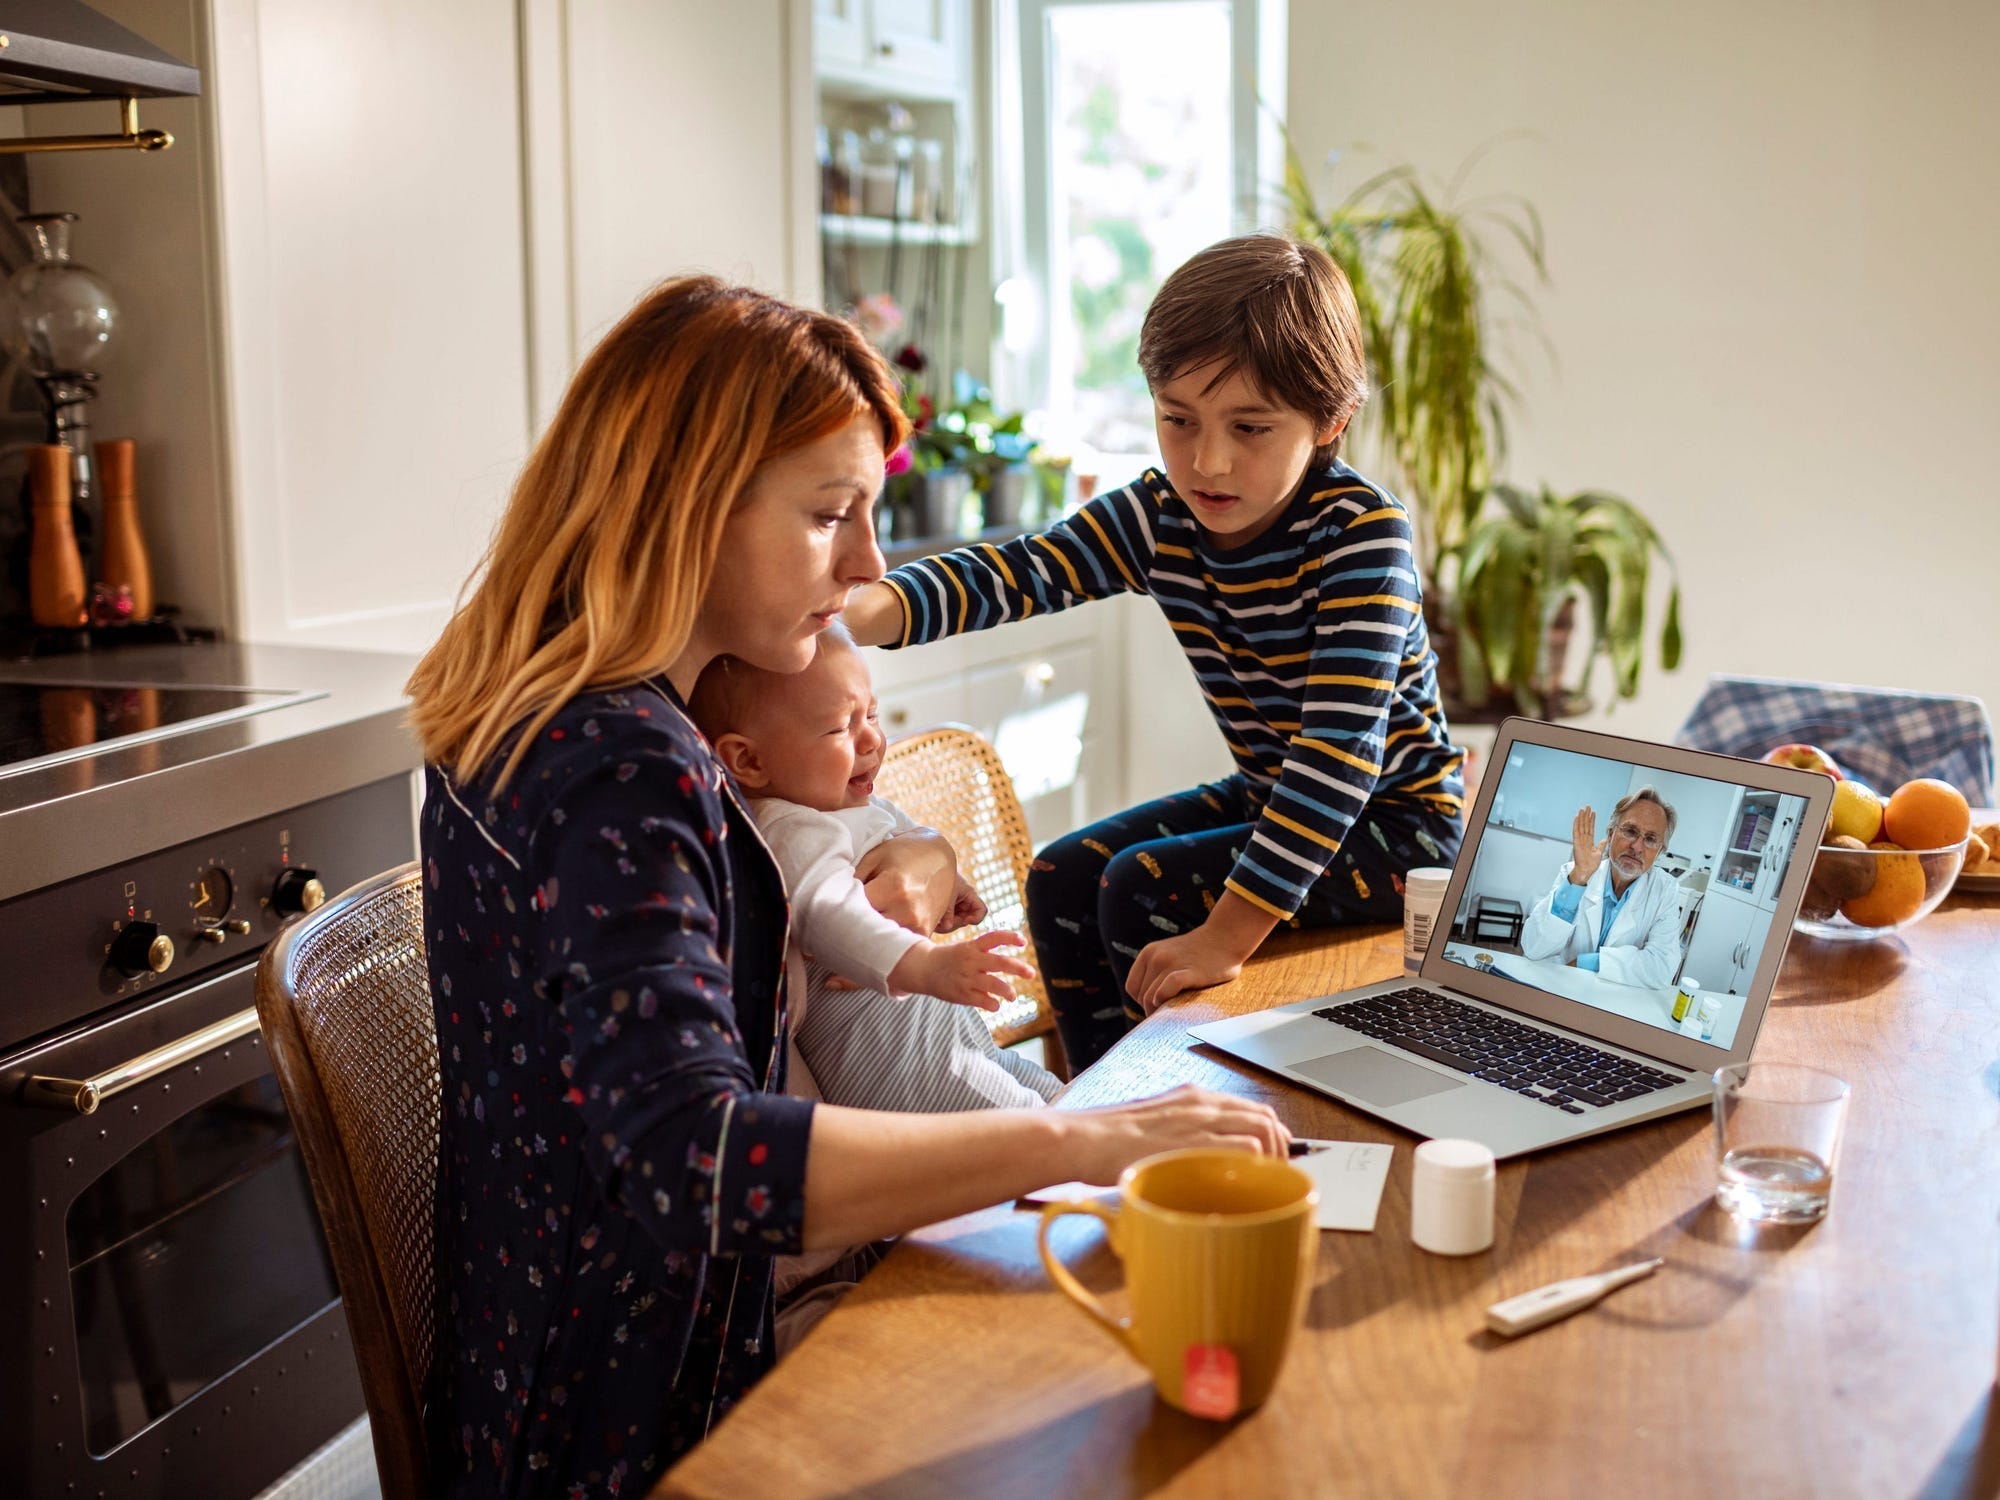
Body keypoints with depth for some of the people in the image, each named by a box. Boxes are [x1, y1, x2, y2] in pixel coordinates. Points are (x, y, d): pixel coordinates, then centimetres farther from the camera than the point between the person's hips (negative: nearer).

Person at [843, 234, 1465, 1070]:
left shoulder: (1361, 530, -26)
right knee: (1064, 880, 2)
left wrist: (1229, 931, -39)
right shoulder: (1159, 518, -7)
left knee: (1142, 890, -19)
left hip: (1394, 822, -7)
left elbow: (1340, 744, -34)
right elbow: (1016, 574, -21)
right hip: (1269, 795, 8)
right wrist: (868, 613, -43)